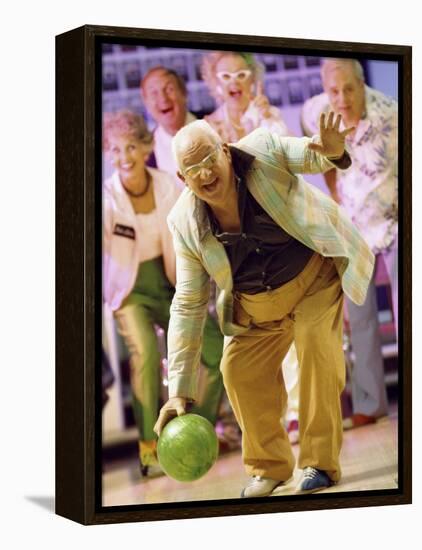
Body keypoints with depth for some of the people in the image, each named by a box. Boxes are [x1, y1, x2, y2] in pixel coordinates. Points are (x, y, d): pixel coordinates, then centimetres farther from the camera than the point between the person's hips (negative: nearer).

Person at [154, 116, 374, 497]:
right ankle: (269, 465, 18)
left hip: (315, 277, -3)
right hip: (256, 306, 3)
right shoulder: (185, 223, -17)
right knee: (239, 370, -4)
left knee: (316, 351, -21)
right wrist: (180, 391, -14)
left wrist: (332, 152, -49)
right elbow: (188, 307, -12)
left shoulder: (262, 151, -26)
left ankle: (321, 463, -5)